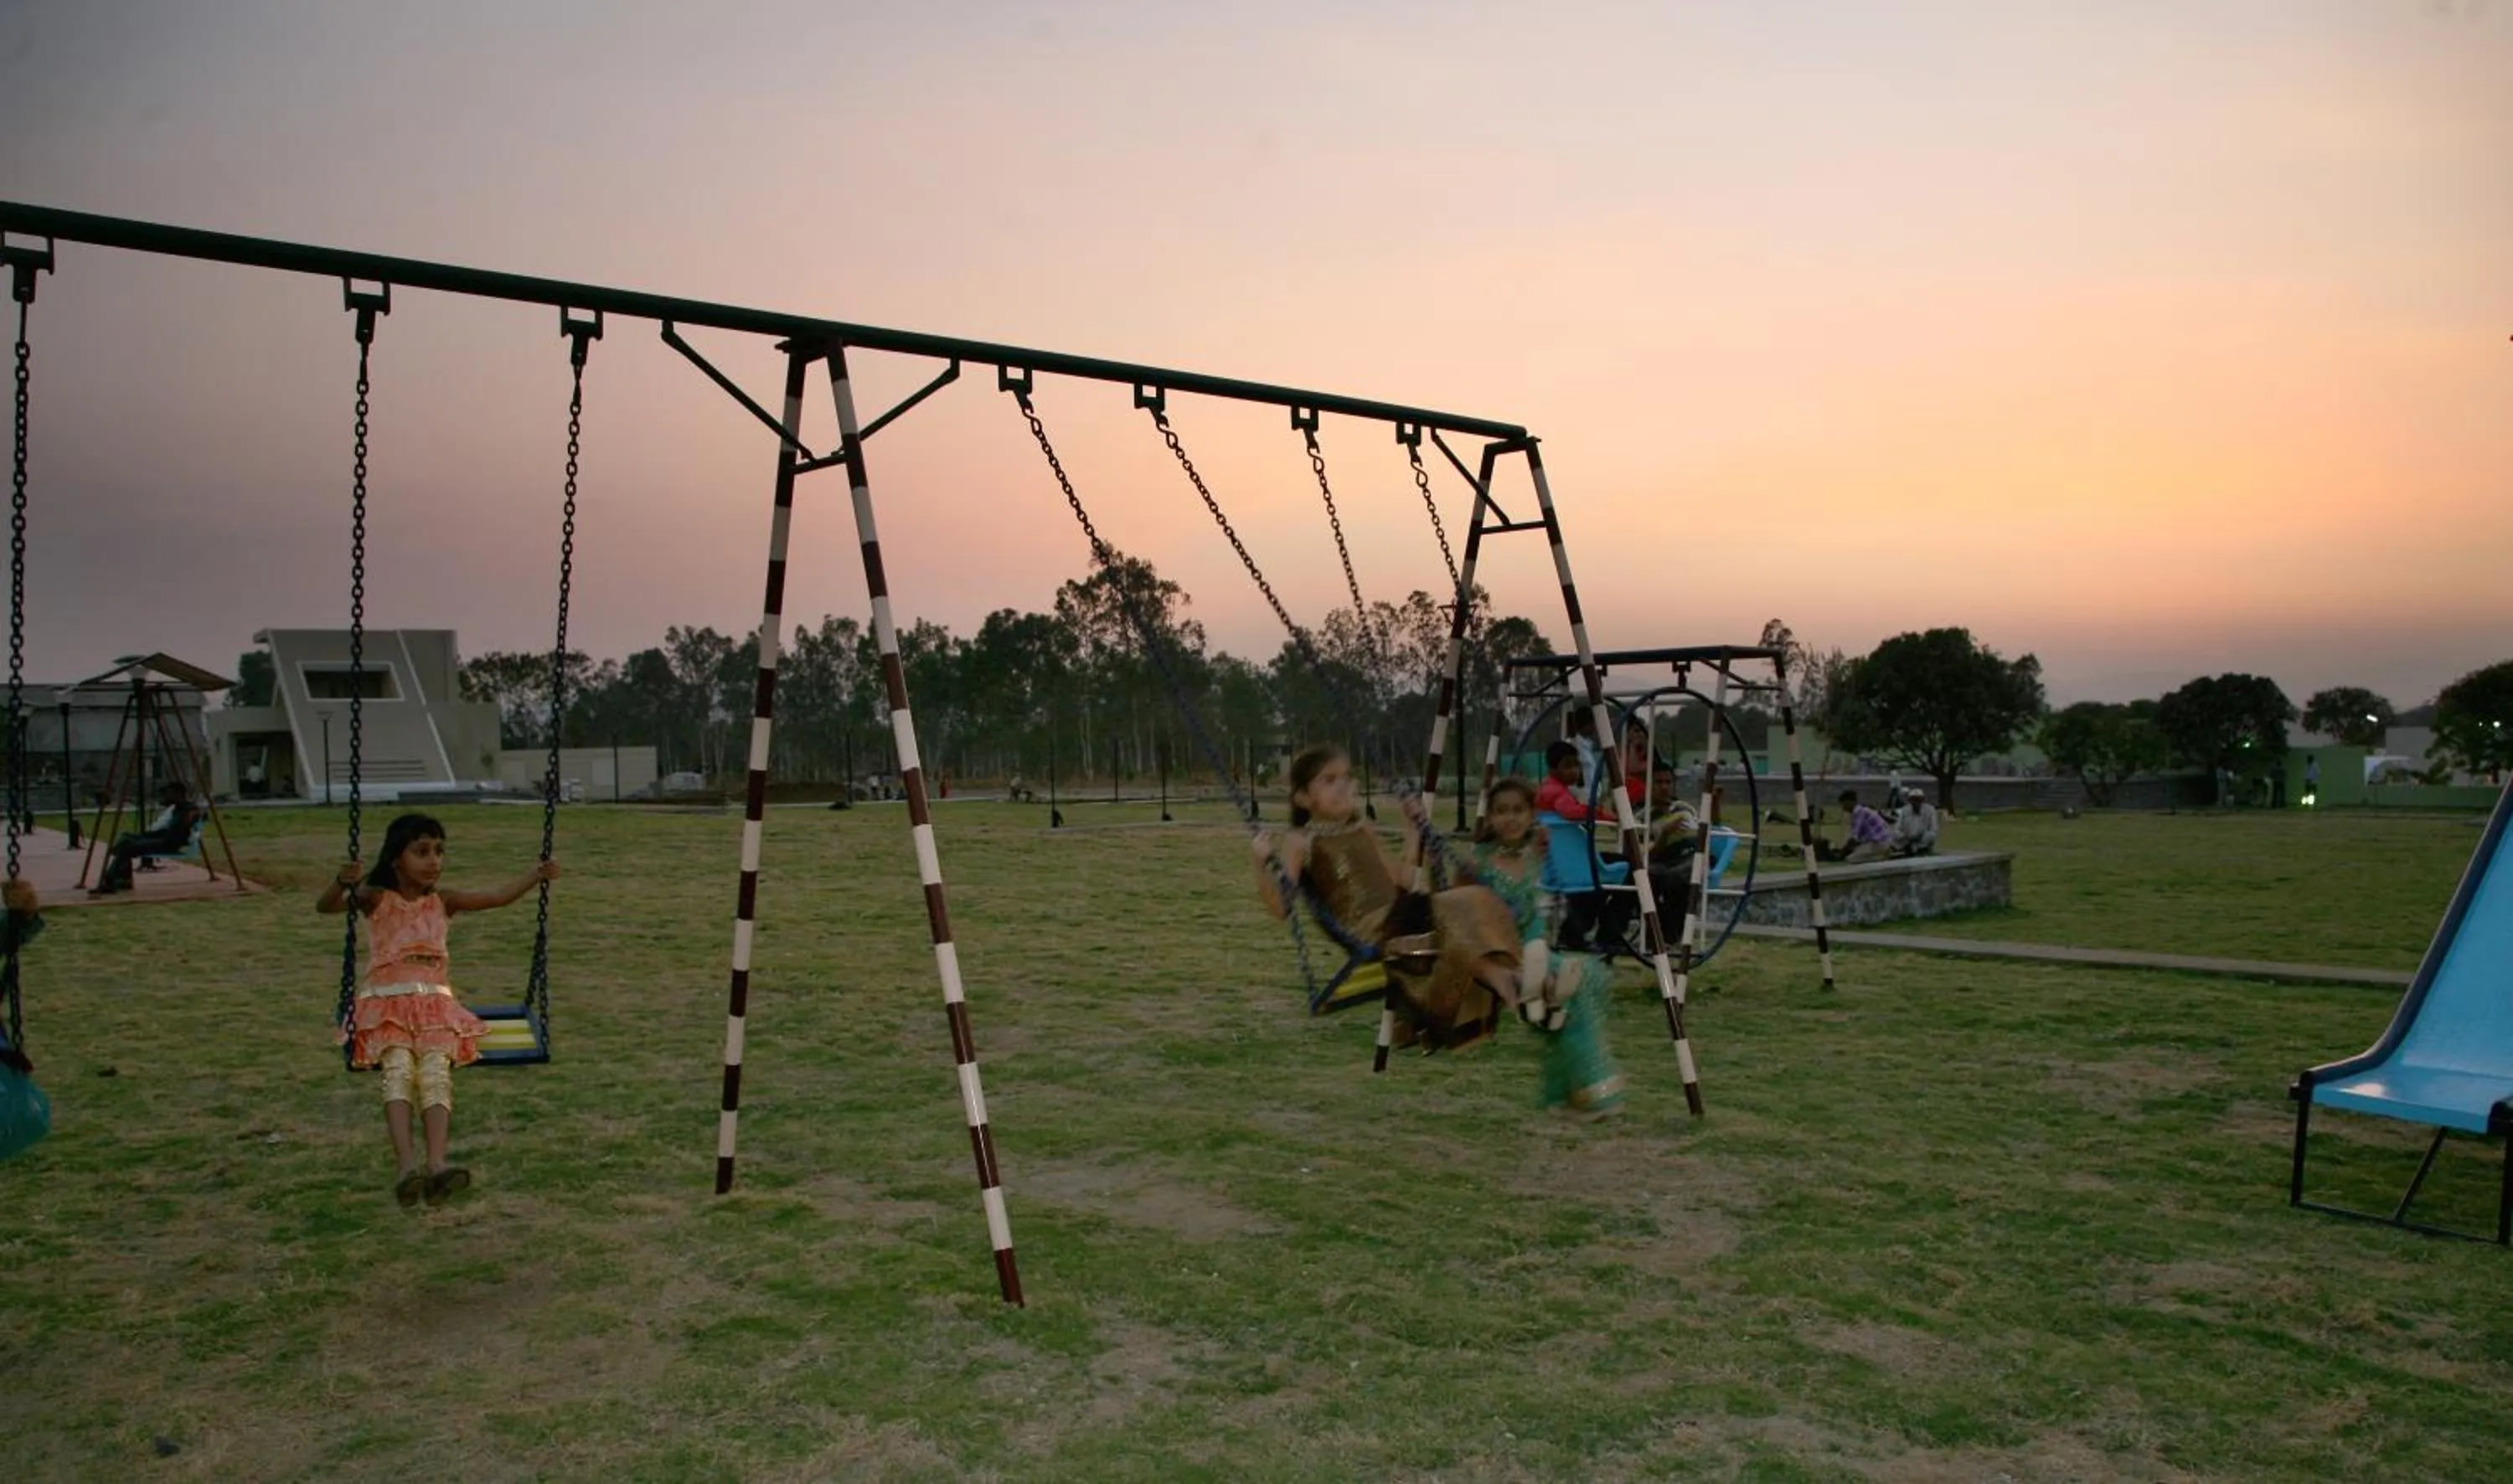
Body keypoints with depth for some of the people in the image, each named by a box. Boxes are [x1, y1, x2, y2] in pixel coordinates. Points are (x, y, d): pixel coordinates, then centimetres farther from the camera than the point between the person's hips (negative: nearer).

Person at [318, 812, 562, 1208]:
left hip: (434, 1001, 2)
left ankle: (436, 1165, -39)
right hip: (386, 1001, -2)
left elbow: (498, 897, 9)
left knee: (436, 1071, -23)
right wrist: (342, 884, -32)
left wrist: (535, 874, -4)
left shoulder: (442, 901, 14)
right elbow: (324, 906, -10)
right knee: (400, 1069, -27)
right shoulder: (376, 899, 5)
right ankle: (406, 1166, -39)